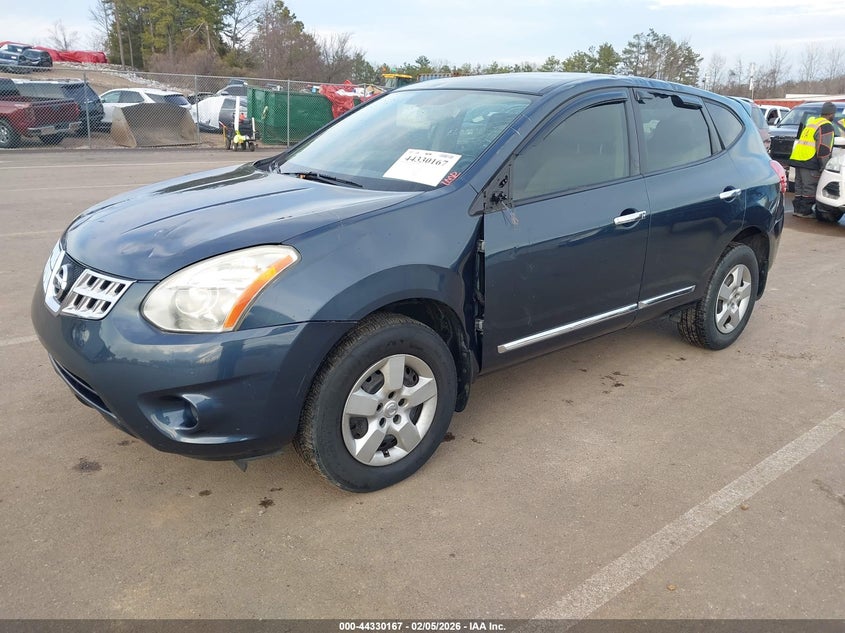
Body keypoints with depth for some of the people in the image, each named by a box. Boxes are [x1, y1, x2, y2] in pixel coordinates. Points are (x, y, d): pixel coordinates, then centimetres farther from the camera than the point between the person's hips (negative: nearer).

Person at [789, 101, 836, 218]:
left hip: (797, 157, 9)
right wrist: (823, 167, -11)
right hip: (809, 162, -9)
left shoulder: (811, 121, 20)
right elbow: (823, 149, -15)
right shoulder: (826, 127, -8)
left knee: (799, 186, 13)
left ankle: (797, 209, 17)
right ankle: (805, 211, -2)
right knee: (810, 188, -4)